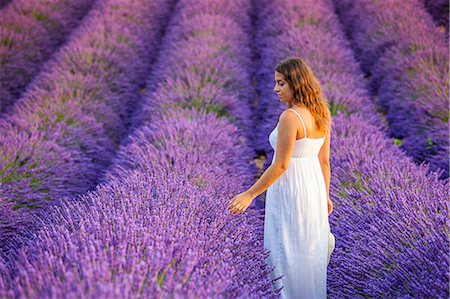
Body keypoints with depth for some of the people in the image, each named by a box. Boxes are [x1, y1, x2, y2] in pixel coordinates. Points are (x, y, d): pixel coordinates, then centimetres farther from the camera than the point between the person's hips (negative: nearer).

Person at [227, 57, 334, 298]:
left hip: (290, 190, -8)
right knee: (310, 250, 20)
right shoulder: (321, 115, 5)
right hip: (313, 187, 8)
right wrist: (324, 195, 21)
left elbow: (280, 165, -19)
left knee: (286, 254, 3)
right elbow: (324, 161, 11)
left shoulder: (290, 117, -20)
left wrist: (249, 195, -14)